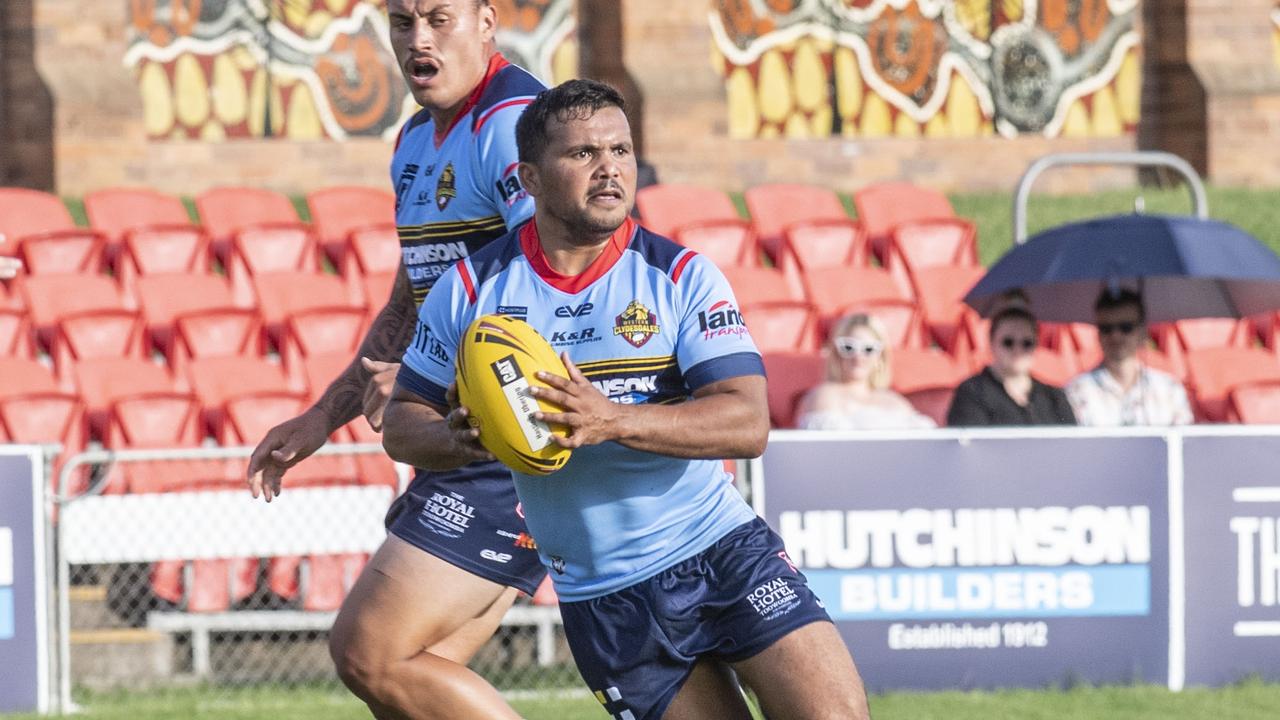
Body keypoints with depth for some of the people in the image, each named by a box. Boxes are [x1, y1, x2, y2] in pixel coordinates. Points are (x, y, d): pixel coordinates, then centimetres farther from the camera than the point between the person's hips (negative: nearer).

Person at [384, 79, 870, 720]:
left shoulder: (681, 276, -3)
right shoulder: (473, 288, 1)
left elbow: (747, 422, -14)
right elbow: (401, 423, 8)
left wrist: (613, 420, -28)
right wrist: (457, 437, -16)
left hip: (721, 549, 0)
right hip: (601, 594, 1)